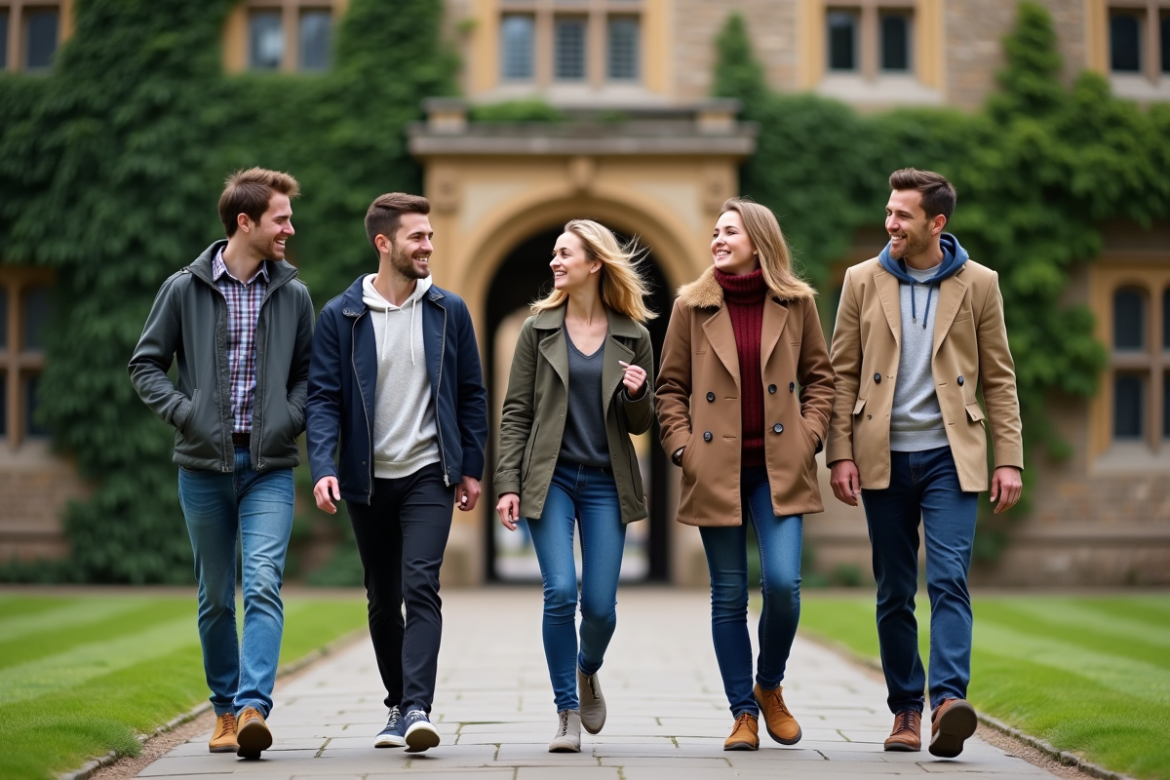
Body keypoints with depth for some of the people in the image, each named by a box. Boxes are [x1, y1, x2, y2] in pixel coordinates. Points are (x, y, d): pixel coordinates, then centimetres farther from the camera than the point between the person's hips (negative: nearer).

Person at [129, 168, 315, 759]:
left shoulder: (293, 295, 7)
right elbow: (145, 365, 6)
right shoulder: (184, 289, 1)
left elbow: (308, 372, 16)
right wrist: (184, 413, -8)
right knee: (216, 596, 9)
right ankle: (224, 710, 21)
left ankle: (253, 708, -22)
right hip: (204, 465, 0)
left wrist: (292, 418, -2)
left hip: (269, 467, 0)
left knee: (263, 584, -16)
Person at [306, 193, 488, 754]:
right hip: (367, 480, 1)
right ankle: (398, 706, 26)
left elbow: (470, 393, 8)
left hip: (428, 475, -1)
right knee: (383, 599, 11)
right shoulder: (340, 316, -1)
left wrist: (471, 467, 5)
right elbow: (323, 398, -5)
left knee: (421, 588, -16)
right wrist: (323, 468, -19)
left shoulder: (448, 311, 2)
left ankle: (418, 709, -21)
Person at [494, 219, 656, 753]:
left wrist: (637, 394, -13)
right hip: (551, 479, -1)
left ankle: (587, 670, 32)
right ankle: (568, 712, 1)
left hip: (606, 483, 1)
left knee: (600, 604, -2)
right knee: (560, 594, -13)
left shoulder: (633, 336, 5)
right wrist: (507, 484, -6)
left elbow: (640, 425, 9)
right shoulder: (538, 329, 4)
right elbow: (516, 412, 2)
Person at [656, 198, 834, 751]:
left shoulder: (797, 303, 5)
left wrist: (808, 436, 0)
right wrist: (682, 447, -2)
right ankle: (743, 713, 14)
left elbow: (819, 377, 12)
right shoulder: (692, 306, 4)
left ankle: (770, 687, 16)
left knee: (782, 583, -11)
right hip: (716, 470, 0)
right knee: (729, 595, 3)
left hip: (779, 468, 0)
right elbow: (670, 387, 8)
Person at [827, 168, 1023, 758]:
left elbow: (999, 378, 5)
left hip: (950, 456, -2)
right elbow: (843, 374, 6)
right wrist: (841, 454, -2)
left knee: (948, 579, -15)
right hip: (884, 459, 2)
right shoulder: (863, 281, 5)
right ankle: (905, 709, 16)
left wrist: (1009, 460, -1)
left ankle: (948, 700, -21)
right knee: (894, 592, 7)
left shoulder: (978, 284, 2)